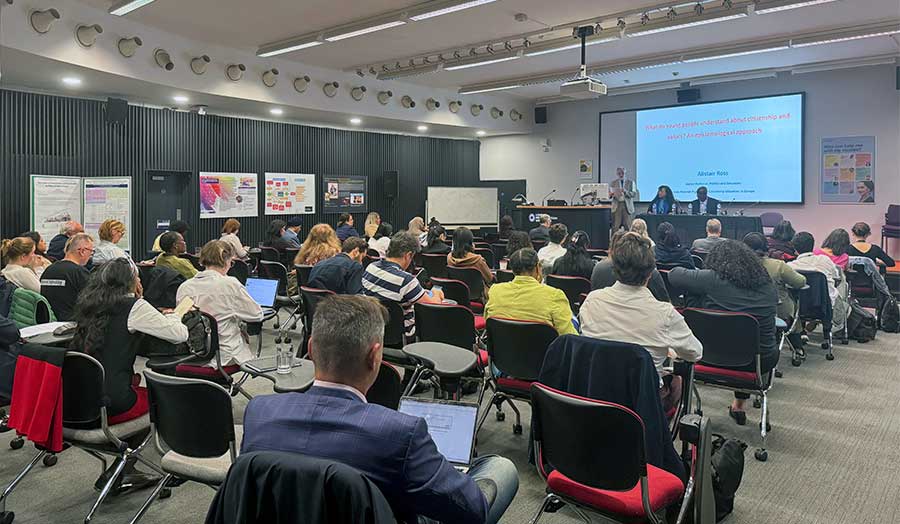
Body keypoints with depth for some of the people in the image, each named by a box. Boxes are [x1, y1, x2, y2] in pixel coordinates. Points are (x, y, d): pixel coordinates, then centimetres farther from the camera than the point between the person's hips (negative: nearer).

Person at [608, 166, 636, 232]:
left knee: (628, 227, -3)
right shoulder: (613, 183, 11)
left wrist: (625, 191, -18)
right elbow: (609, 195, 6)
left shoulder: (630, 182, 10)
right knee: (615, 227, -4)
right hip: (617, 206, 0)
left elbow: (634, 194, -1)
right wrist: (612, 194, -18)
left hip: (627, 206, 0)